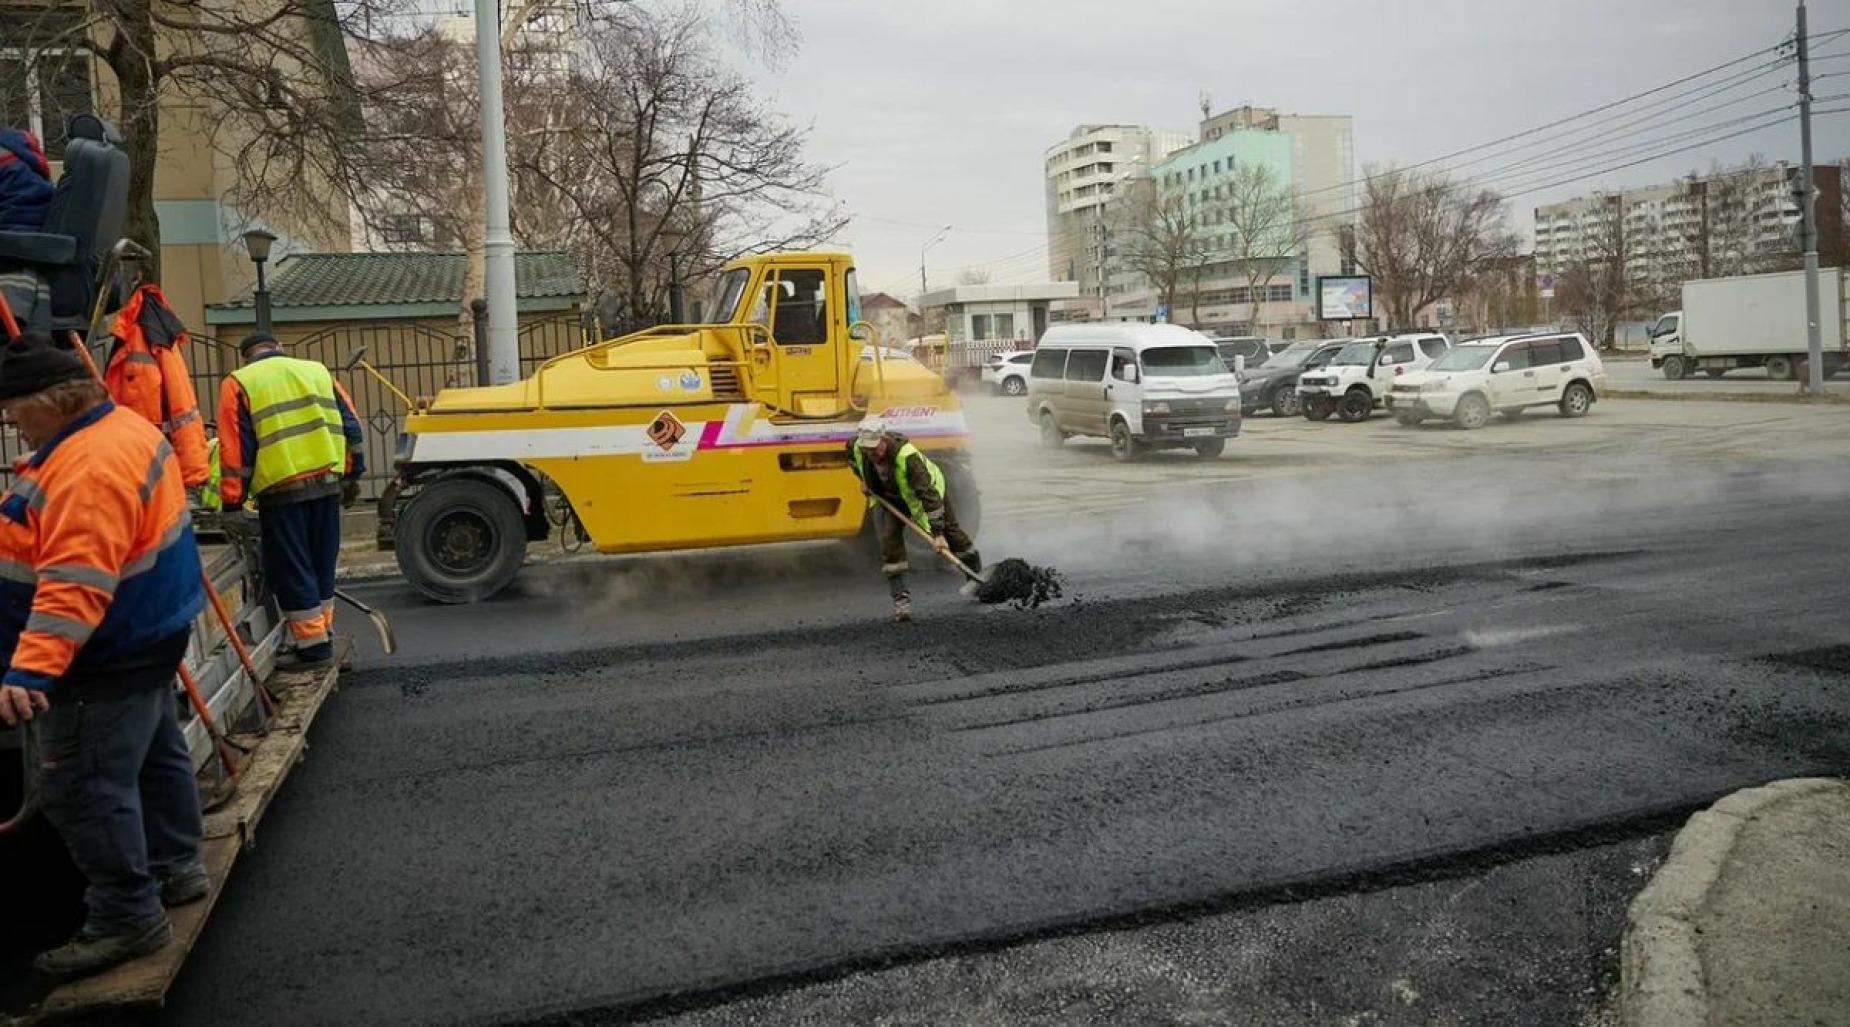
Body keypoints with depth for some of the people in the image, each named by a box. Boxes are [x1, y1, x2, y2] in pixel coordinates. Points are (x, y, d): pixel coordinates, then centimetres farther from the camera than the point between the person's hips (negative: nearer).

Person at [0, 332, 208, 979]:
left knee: (83, 785, -4)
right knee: (154, 753, 21)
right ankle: (174, 869, 35)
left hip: (109, 657, -11)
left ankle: (126, 917, 4)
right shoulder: (124, 428, 8)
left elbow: (75, 584, -34)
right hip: (146, 635, 11)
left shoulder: (89, 467, -27)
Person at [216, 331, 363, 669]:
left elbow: (235, 449, -4)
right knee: (321, 564, 16)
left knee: (291, 569, 3)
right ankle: (323, 636, 24)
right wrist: (351, 474, 17)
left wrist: (233, 502, -2)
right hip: (327, 482, 5)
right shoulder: (317, 370, 15)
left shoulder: (239, 383, 2)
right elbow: (350, 425, 12)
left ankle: (313, 645, 4)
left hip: (281, 489, -5)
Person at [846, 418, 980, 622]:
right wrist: (863, 480, 1)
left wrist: (938, 533, -46)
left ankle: (976, 573, 34)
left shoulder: (907, 456, -44)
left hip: (926, 488, -4)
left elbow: (929, 495, -44)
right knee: (889, 540, -14)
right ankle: (900, 599, -11)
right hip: (886, 496, 4)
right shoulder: (856, 446, -26)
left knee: (949, 532, 9)